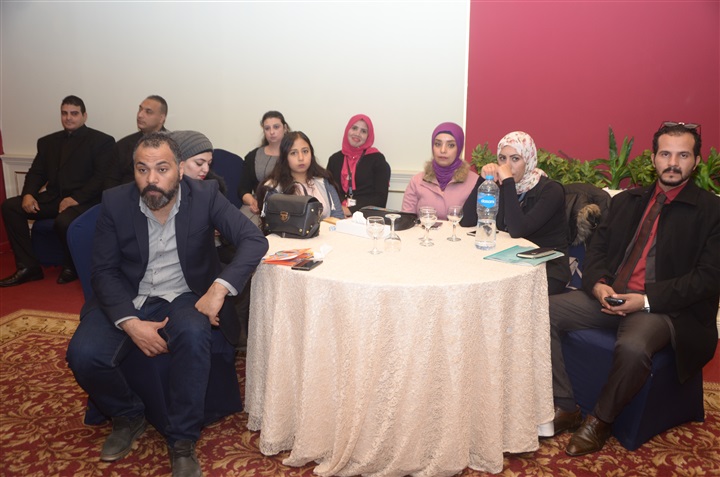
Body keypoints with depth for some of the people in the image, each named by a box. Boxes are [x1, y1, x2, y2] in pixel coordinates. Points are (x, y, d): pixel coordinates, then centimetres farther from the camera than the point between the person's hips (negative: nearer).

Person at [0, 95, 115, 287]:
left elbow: (102, 177, -10)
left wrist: (76, 198, -22)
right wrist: (28, 194, -6)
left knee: (64, 222, -35)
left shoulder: (102, 141, 0)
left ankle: (71, 266, -4)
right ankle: (28, 266, -6)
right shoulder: (48, 141, 19)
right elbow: (36, 172, 16)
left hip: (83, 200, -6)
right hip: (53, 197, 7)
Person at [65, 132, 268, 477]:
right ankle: (128, 417, 10)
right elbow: (104, 271, -5)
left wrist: (220, 287, -30)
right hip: (127, 299, 2)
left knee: (193, 334, -34)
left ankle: (182, 441, -13)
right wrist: (130, 323, -21)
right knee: (83, 354, -23)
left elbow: (255, 240, -16)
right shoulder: (115, 202, -6)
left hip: (186, 296, -1)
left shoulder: (205, 195, -10)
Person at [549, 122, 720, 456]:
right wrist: (598, 285, -8)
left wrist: (646, 300, -18)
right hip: (609, 296, 5)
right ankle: (564, 408, -7)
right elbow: (596, 250, 14)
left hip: (664, 307, -5)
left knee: (633, 346, -36)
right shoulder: (626, 201, 17)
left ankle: (601, 420, -8)